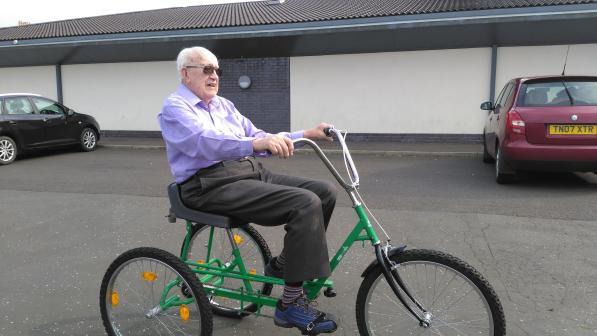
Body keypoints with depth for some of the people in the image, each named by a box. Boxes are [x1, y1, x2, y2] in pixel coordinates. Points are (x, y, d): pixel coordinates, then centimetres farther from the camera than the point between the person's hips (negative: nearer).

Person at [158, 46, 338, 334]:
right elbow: (204, 142, -23)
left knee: (324, 191, -5)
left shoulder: (224, 105, 23)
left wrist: (306, 135, 7)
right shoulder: (175, 107, -2)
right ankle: (291, 303, -15)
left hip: (251, 172, 8)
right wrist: (256, 143, -39)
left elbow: (259, 139, 19)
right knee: (306, 203, -24)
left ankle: (283, 264, 10)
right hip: (212, 185, -8)